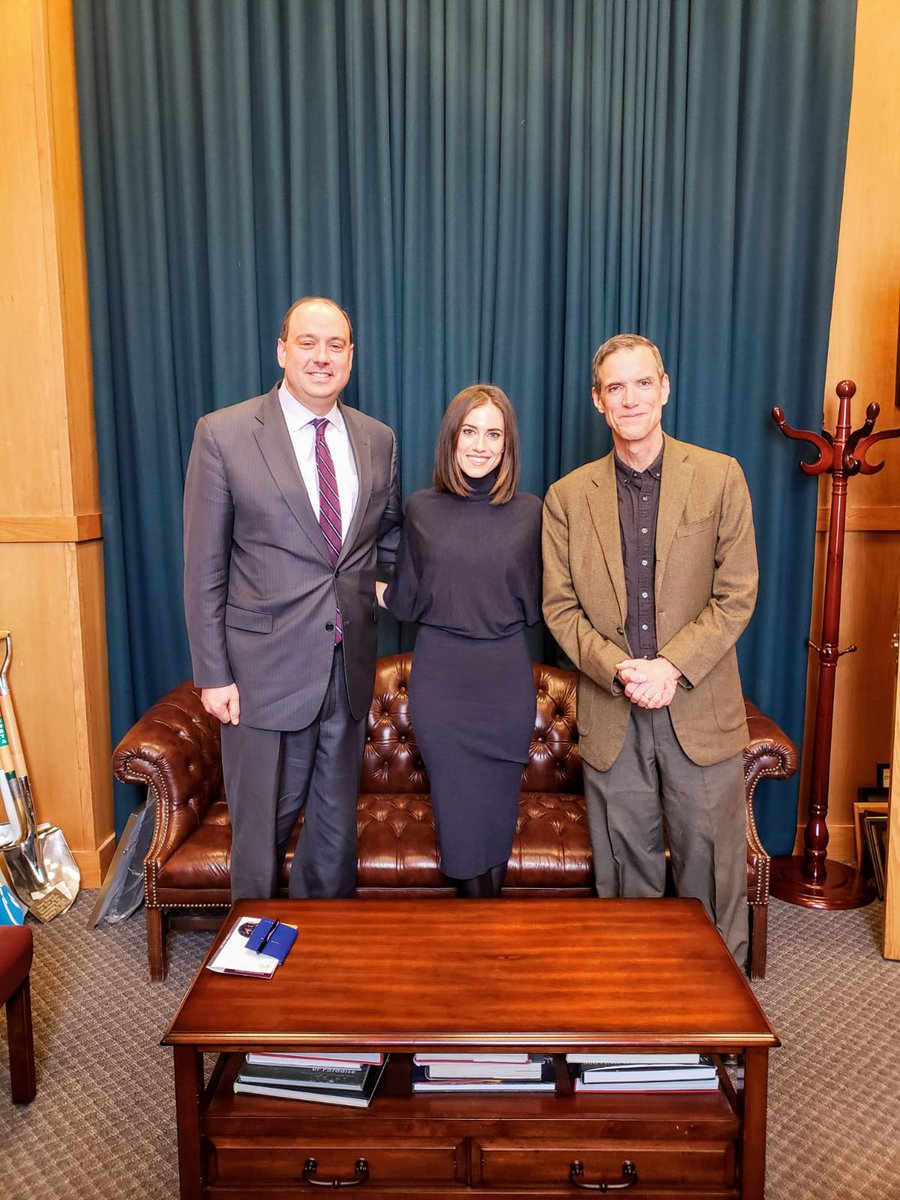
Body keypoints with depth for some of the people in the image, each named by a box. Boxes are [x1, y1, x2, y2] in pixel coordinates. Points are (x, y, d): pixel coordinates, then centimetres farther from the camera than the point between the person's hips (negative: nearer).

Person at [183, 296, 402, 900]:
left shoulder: (378, 440, 5)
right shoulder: (224, 433, -7)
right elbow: (204, 567, -7)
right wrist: (212, 674, -8)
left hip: (349, 665, 4)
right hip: (266, 667, -4)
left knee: (337, 823, 18)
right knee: (262, 829, 11)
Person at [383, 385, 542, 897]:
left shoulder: (529, 511, 0)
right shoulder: (422, 508, 1)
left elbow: (533, 608, 2)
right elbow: (407, 603, 8)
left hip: (506, 677, 0)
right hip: (440, 677, 0)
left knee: (499, 810, 12)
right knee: (458, 812, 6)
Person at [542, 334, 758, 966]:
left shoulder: (720, 477, 0)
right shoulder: (568, 496, 4)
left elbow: (736, 595, -3)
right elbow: (560, 606, 2)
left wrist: (672, 666, -15)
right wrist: (617, 669, -13)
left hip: (701, 710, -1)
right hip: (612, 714, 1)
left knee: (711, 871, 10)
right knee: (626, 871, 13)